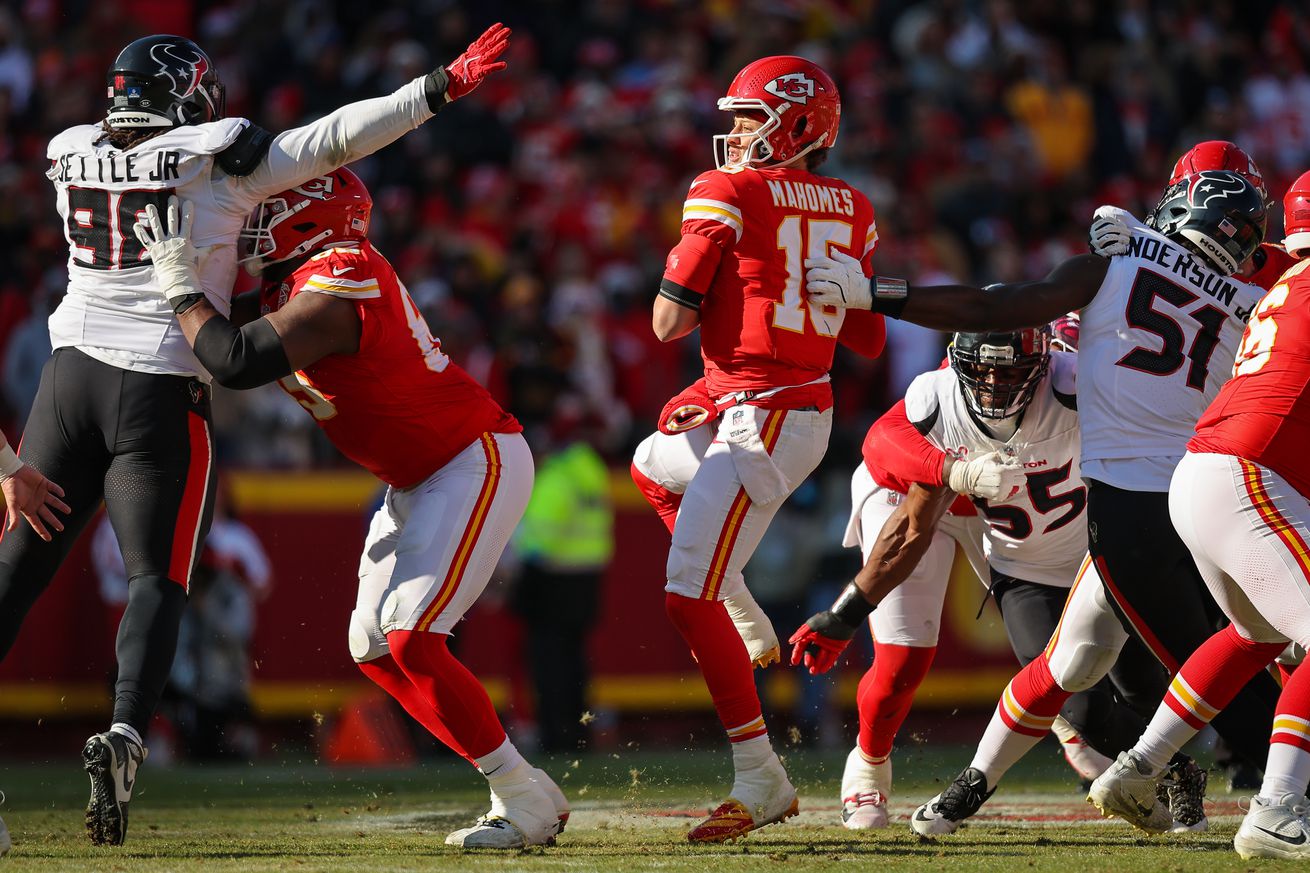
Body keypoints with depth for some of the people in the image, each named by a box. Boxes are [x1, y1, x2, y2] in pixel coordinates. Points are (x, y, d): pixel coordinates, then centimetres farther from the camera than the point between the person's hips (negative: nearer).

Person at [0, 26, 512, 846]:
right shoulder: (216, 162, -4)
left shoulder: (72, 158, 7)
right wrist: (440, 87, -1)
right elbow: (338, 137, -5)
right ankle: (126, 731, -20)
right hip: (161, 391, -3)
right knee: (158, 576, 0)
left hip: (73, 373, 3)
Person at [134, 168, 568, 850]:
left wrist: (181, 283, -23)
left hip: (476, 465, -10)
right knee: (374, 648, 7)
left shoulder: (333, 290, -28)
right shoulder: (293, 277, 3)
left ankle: (526, 798, -8)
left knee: (411, 639, -19)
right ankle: (516, 792, 11)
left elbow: (236, 363, -36)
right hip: (417, 479, 10)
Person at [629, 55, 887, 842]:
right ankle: (747, 621, 28)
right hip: (812, 412, 9)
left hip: (760, 421, -9)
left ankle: (761, 782, -10)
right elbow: (868, 340, 15)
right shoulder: (850, 212, 10)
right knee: (653, 463, 34)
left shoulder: (726, 195, -10)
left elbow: (670, 321, -8)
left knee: (690, 598, -9)